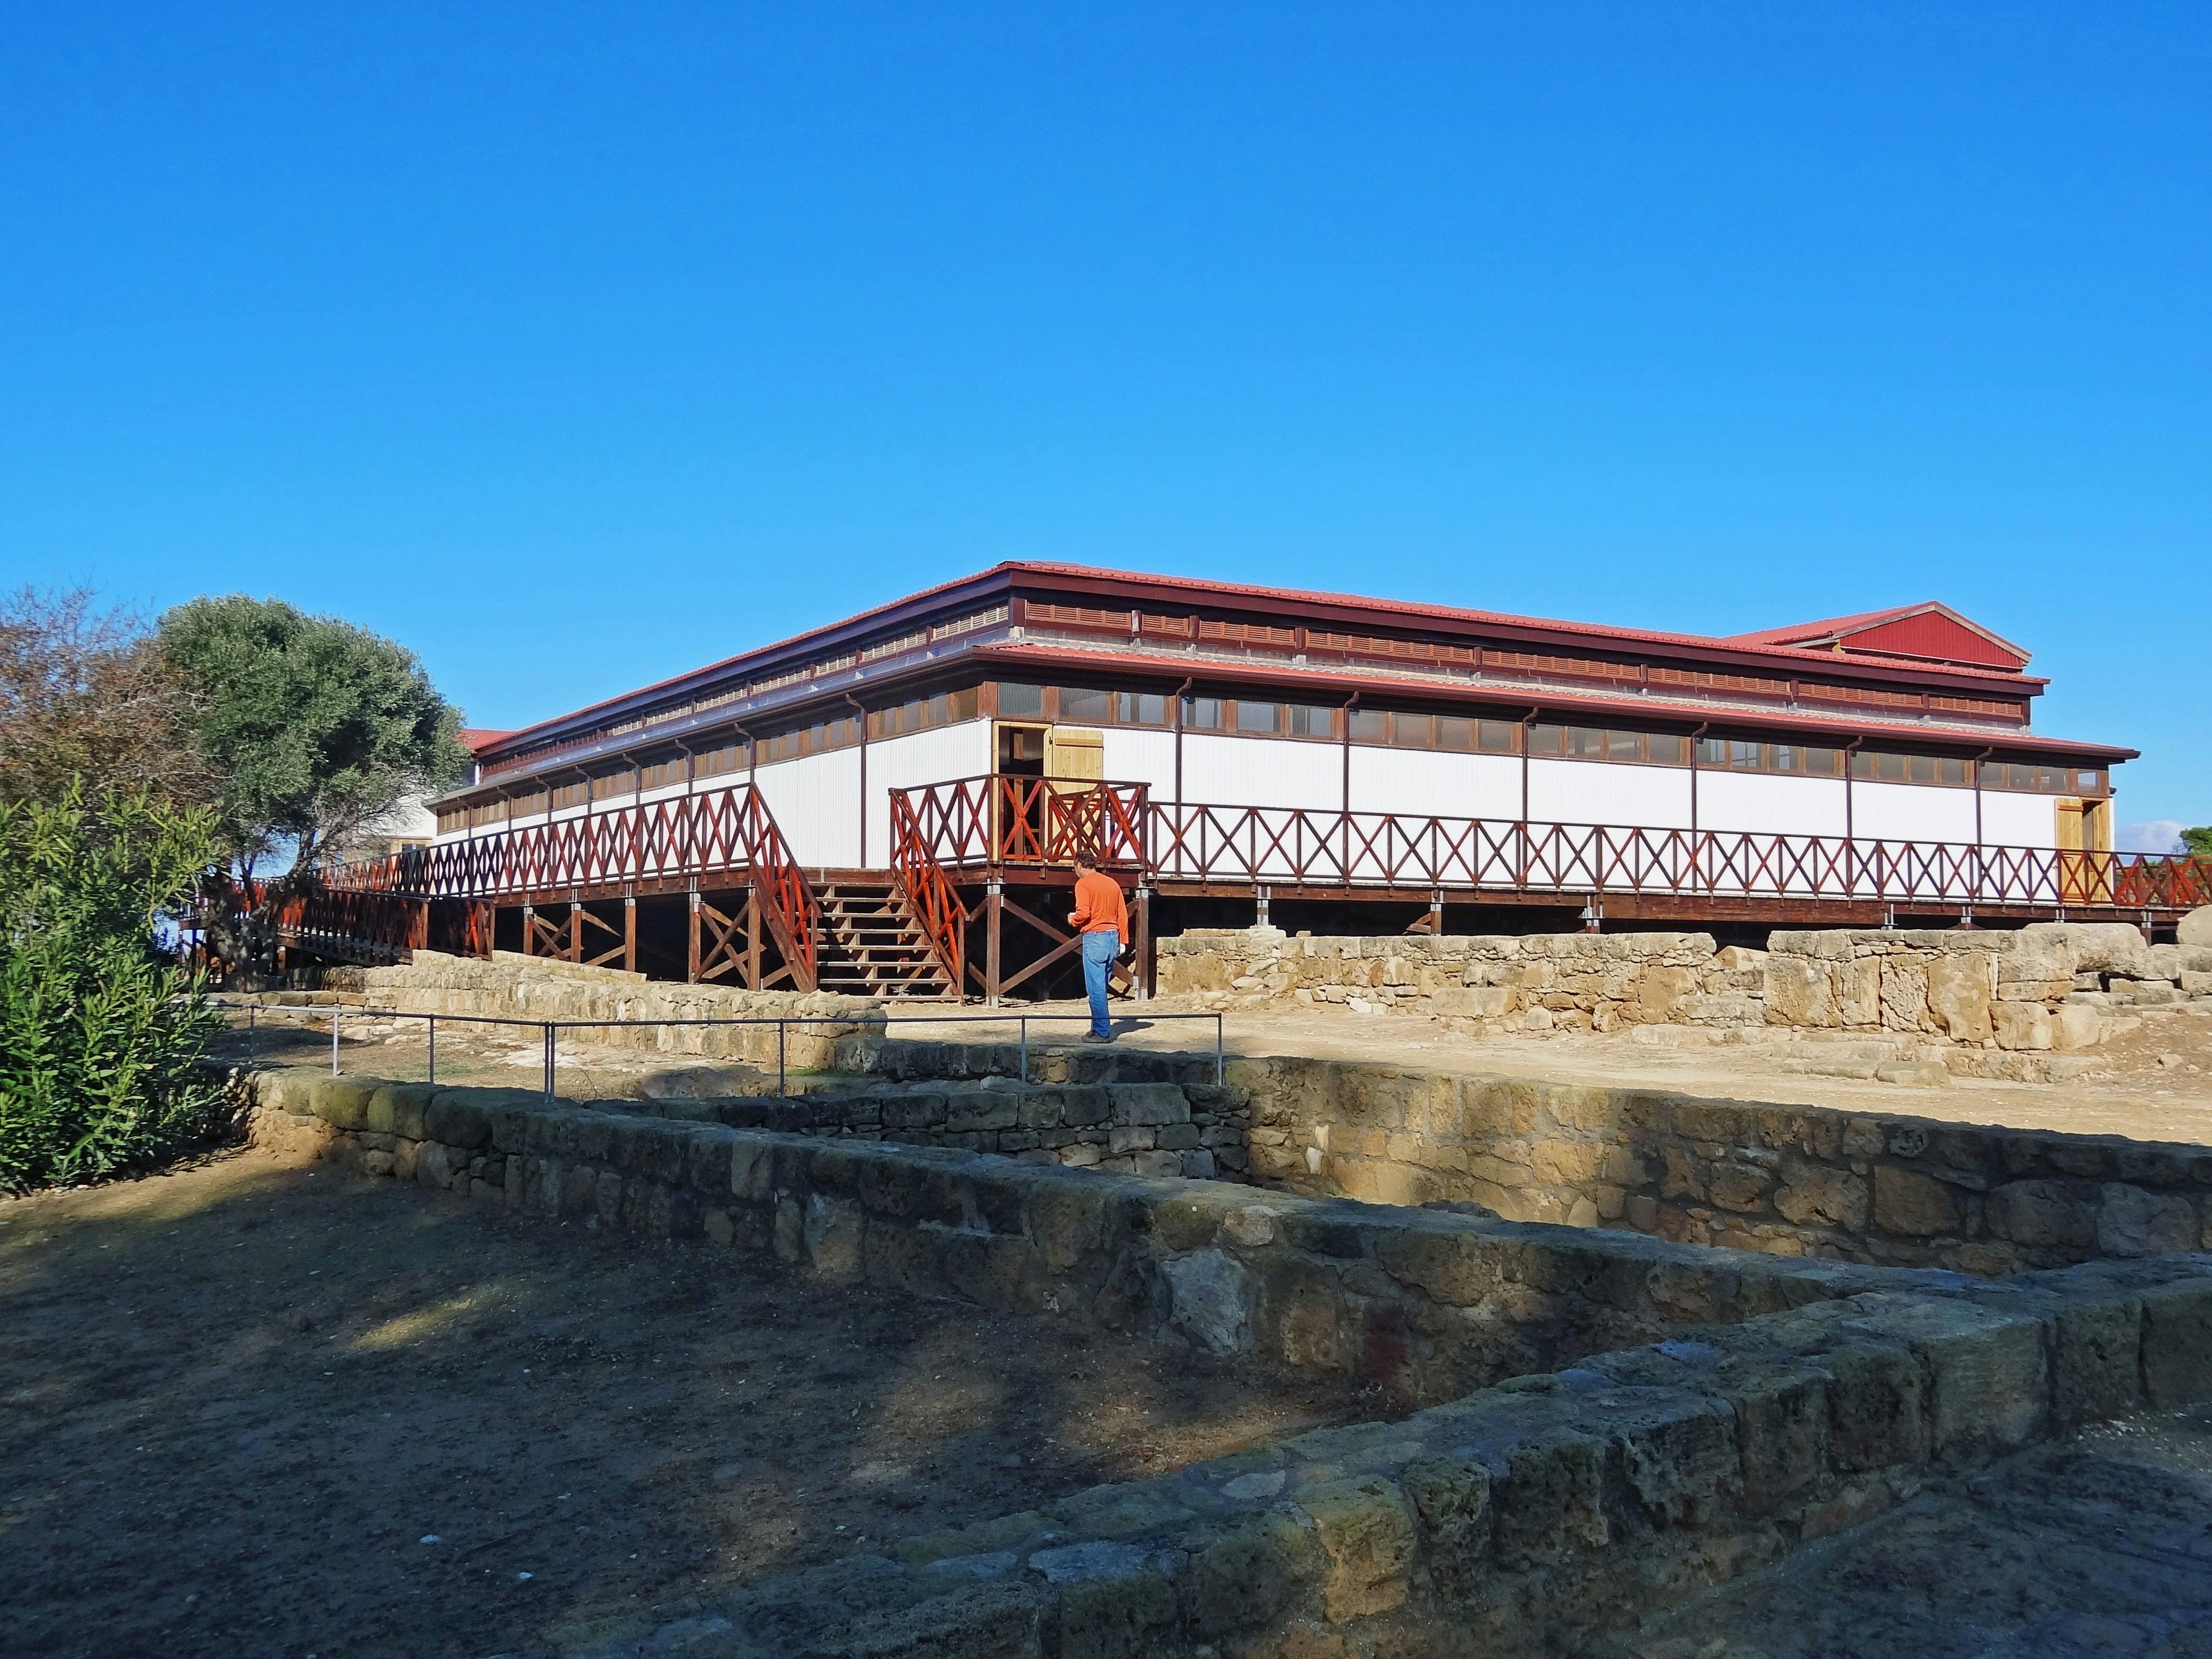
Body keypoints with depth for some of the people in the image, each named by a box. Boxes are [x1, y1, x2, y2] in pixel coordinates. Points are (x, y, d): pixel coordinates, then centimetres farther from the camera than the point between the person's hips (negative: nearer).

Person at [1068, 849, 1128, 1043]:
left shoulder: (1083, 884, -6)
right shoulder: (1113, 883, 14)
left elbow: (1083, 913, -17)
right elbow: (1123, 914, 12)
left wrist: (1073, 921, 4)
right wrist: (1122, 941, 15)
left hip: (1095, 937, -7)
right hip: (1113, 937, 7)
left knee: (1096, 988, -4)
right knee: (1101, 986, 14)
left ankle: (1102, 1032, -5)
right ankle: (1098, 1028, 16)